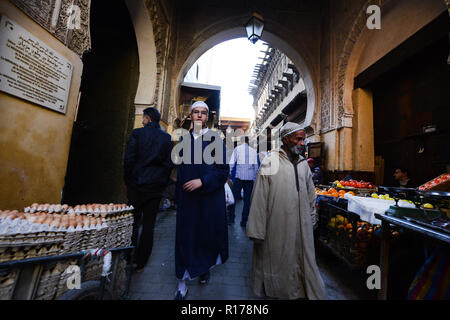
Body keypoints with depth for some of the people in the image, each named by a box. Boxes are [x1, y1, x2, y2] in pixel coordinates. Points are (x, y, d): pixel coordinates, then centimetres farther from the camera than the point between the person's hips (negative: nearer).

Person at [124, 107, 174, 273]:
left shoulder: (137, 133, -4)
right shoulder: (168, 138, 1)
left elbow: (128, 159, -6)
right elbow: (169, 164, -1)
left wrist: (128, 181, 6)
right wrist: (162, 183, 9)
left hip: (136, 185, -1)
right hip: (155, 188, 2)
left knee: (133, 221, 15)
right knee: (148, 225, 11)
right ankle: (140, 262, 23)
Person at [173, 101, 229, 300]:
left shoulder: (215, 139, -3)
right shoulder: (185, 139, 8)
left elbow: (223, 170, -7)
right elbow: (180, 170, 11)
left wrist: (202, 181, -18)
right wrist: (178, 196, 10)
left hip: (209, 196, -2)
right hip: (187, 196, 3)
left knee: (208, 232, 12)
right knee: (185, 235, 6)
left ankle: (205, 268, 41)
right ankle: (182, 282, 23)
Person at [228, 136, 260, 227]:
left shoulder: (237, 149, 3)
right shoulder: (253, 150, 11)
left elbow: (231, 163, -3)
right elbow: (256, 166, 13)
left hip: (239, 176, -2)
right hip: (250, 178, 3)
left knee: (233, 197, 7)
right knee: (247, 200, 7)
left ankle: (231, 219, 9)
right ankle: (244, 221, 12)